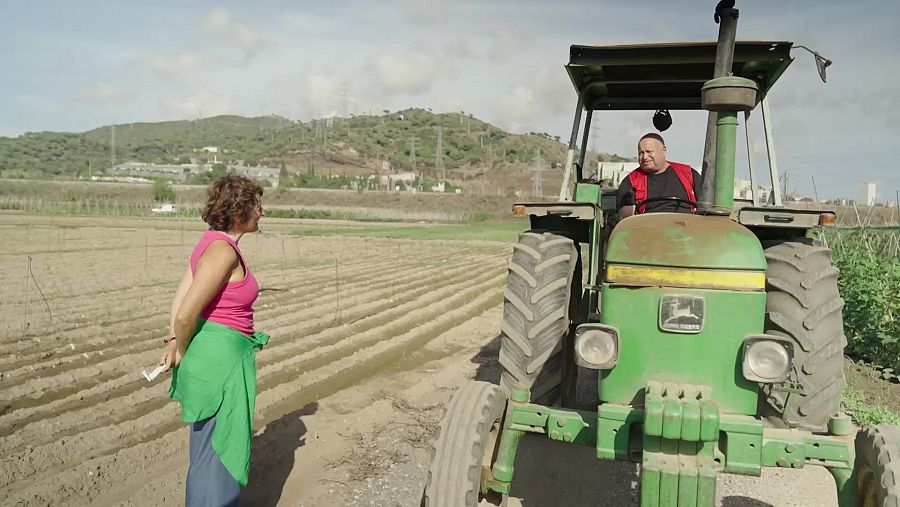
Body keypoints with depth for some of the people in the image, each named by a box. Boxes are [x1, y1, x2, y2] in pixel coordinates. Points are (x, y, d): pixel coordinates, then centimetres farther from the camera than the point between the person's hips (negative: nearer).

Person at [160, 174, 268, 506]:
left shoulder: (212, 242, 8)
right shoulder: (223, 251, -22)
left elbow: (179, 300, 8)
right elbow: (185, 315, -23)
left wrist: (176, 344, 1)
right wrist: (183, 351, -6)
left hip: (208, 354, 10)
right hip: (221, 358, -10)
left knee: (209, 450, 24)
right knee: (219, 454, 4)